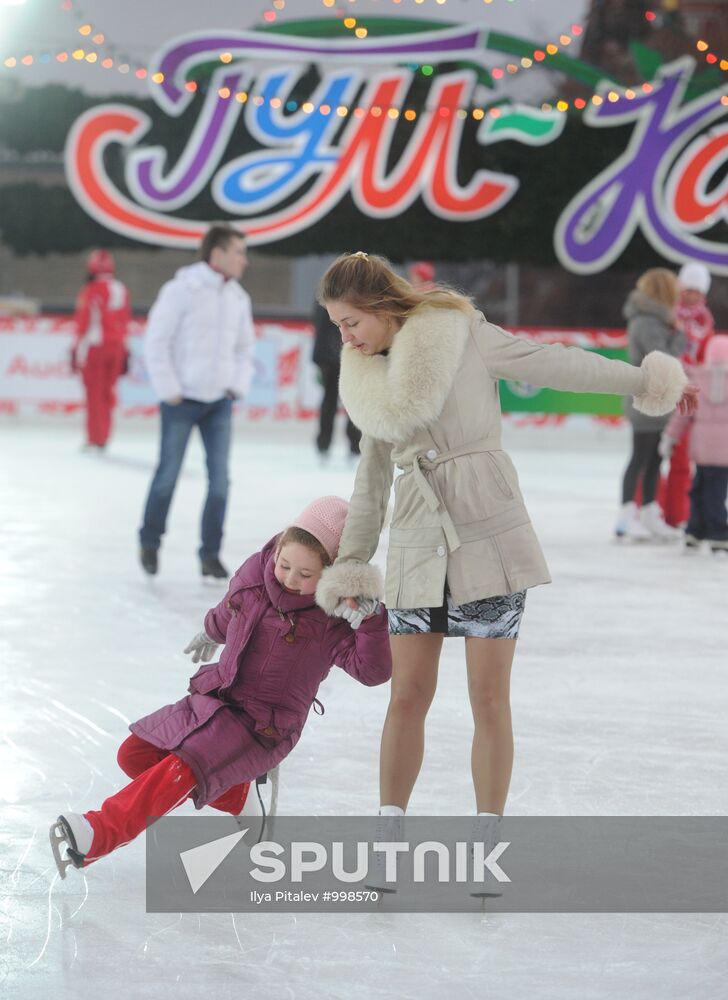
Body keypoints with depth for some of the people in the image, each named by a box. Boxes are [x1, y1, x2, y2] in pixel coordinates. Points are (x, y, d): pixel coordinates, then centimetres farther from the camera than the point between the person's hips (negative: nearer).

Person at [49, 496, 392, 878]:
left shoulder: (331, 620, -17)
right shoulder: (253, 575, -2)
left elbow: (373, 670, -29)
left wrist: (371, 623, -45)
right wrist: (211, 633, 43)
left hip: (263, 730, -7)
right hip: (213, 699, 7)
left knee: (182, 769, -28)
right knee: (134, 755, 4)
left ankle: (97, 835, -34)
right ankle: (233, 794, 14)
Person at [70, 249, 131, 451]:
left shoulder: (91, 291, -11)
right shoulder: (122, 290, 7)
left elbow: (83, 323, -12)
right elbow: (125, 322, 13)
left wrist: (77, 350, -6)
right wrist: (124, 352, 20)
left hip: (95, 347, -5)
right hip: (116, 346, 5)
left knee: (95, 394, -1)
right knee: (108, 393, 11)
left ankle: (95, 440, -2)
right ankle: (103, 438, 14)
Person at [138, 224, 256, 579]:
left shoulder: (238, 297, 6)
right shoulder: (182, 289, -13)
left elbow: (245, 346, 19)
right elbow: (156, 341, -12)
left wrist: (238, 386, 7)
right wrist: (168, 391, -12)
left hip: (219, 402, 5)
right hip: (181, 400, -5)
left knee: (219, 479, -1)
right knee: (168, 474, 4)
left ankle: (210, 554, 7)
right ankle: (150, 543, 23)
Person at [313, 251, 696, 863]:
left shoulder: (461, 334, -5)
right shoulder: (370, 376, 13)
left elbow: (554, 365, 2)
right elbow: (373, 475, 21)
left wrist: (647, 383, 9)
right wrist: (352, 562, 22)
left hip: (486, 534, -4)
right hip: (417, 545, 5)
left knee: (489, 697, -1)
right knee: (408, 695, 3)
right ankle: (387, 839, 12)